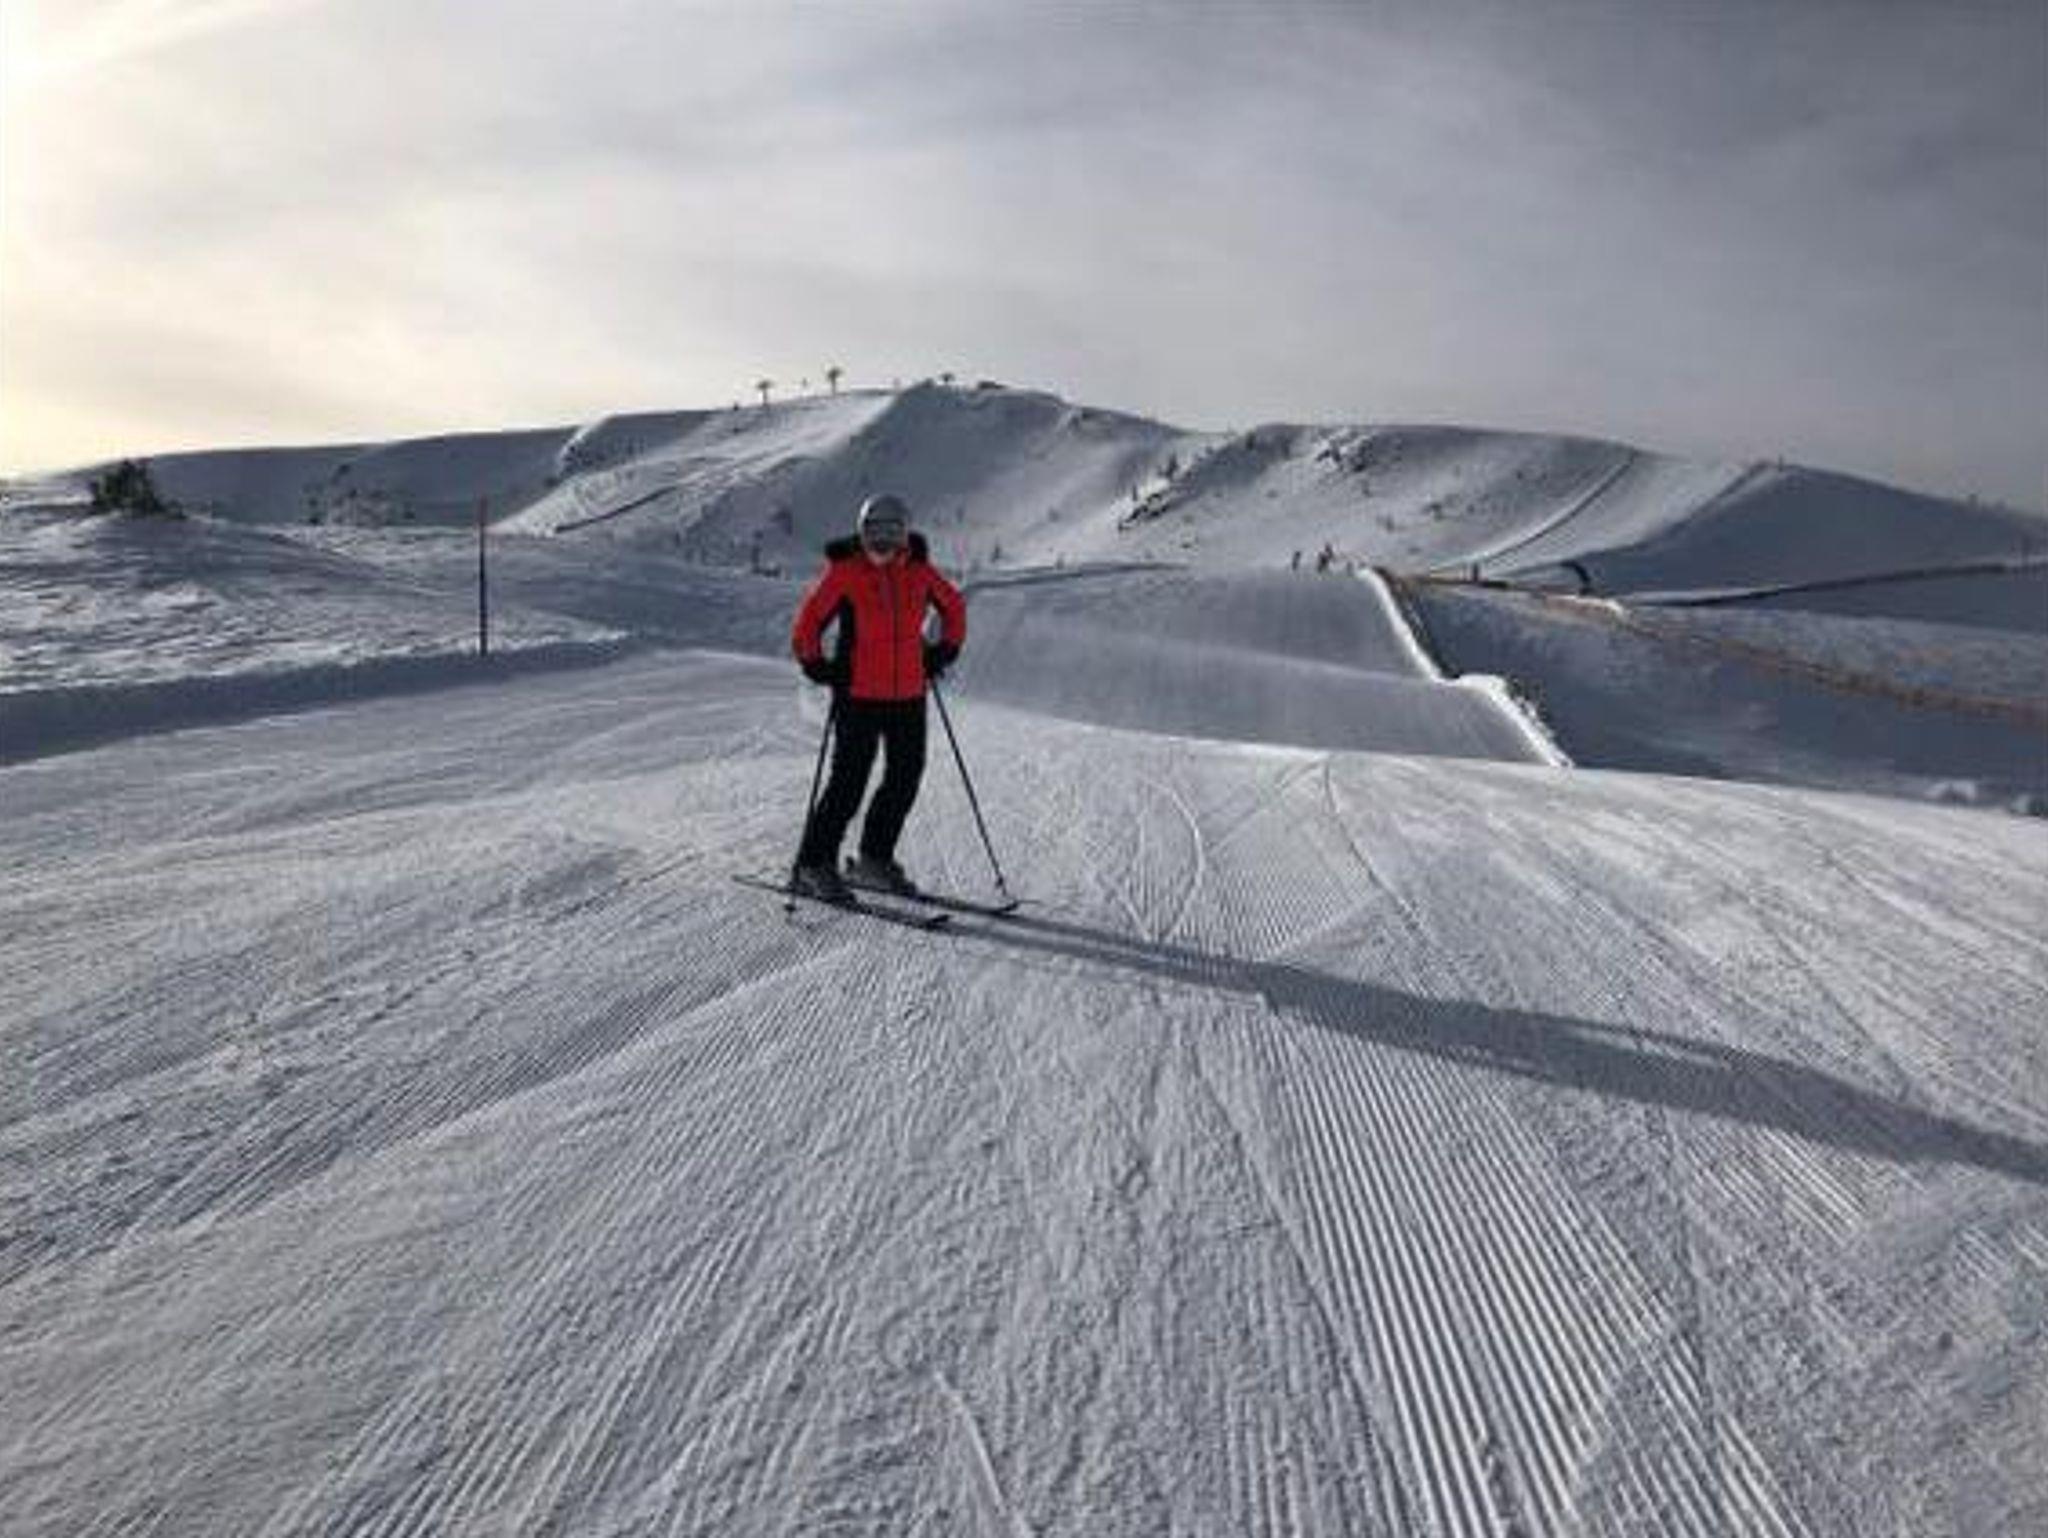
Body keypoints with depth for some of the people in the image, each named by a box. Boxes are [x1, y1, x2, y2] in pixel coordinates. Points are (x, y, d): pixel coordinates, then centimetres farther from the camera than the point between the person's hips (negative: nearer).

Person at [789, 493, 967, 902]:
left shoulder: (919, 570, 3)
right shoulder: (844, 571, -8)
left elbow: (954, 606, 19)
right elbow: (807, 624, -4)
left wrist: (945, 650, 12)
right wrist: (817, 666, -10)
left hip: (909, 695, 5)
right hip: (858, 695, -5)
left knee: (906, 777, 9)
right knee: (849, 782, -6)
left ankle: (875, 860, 25)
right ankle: (814, 866, 6)